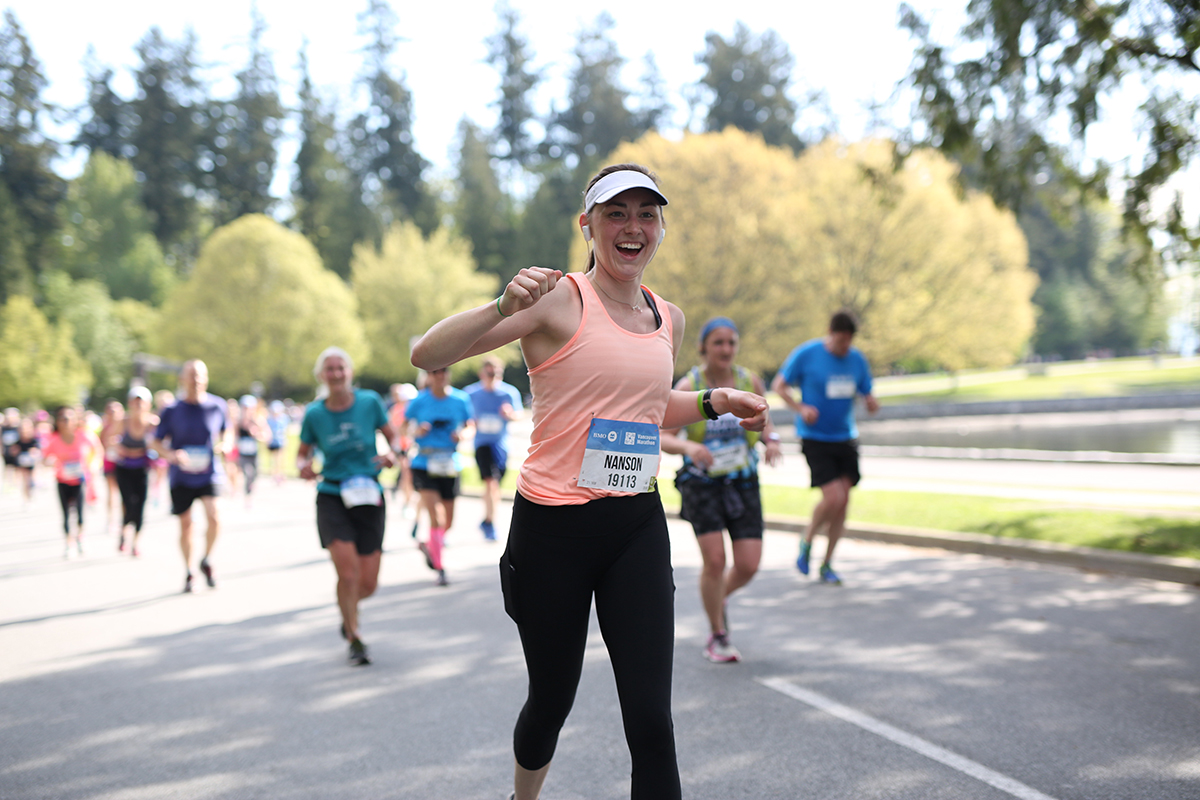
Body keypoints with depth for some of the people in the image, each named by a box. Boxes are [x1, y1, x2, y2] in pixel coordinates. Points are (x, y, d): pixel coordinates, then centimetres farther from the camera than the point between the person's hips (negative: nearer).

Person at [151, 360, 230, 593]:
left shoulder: (217, 406, 0)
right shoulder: (172, 411, -5)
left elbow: (226, 431, 17)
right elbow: (157, 442, 0)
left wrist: (225, 444, -6)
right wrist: (171, 455, -20)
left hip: (209, 474, 0)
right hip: (181, 477, 0)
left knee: (213, 516, -20)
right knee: (185, 524, 6)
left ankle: (206, 561, 6)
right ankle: (188, 572, 27)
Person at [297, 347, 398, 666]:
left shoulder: (370, 402, -3)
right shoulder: (314, 413, -3)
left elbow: (392, 435, 9)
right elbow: (302, 452, 9)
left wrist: (391, 454, -13)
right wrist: (303, 466, -14)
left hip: (369, 499, 1)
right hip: (332, 498, -1)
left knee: (368, 584, 1)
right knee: (348, 572, -17)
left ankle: (348, 608, 39)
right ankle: (355, 639, 5)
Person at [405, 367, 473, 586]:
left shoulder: (460, 400, 2)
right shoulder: (419, 401, -3)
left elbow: (469, 425, 12)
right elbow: (407, 426, 8)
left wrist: (462, 434, -9)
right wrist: (416, 431, -14)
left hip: (450, 465, 3)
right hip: (424, 464, -3)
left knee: (448, 521, 10)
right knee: (435, 517, -14)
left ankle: (428, 545, 42)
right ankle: (440, 569, -4)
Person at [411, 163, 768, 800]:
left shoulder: (668, 319, 10)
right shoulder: (559, 300, -9)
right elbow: (427, 355, -16)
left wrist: (715, 403, 12)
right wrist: (503, 308, -31)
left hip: (638, 526, 4)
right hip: (554, 527, -4)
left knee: (651, 719, -5)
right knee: (552, 699, 12)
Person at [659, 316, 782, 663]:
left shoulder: (750, 381, -2)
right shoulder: (687, 387, -9)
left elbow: (762, 419, 14)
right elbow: (664, 438, -10)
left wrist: (771, 440, -8)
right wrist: (688, 445, -31)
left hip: (743, 482, 3)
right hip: (701, 482, -3)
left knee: (748, 566, -4)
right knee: (715, 560, -12)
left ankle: (719, 598, 31)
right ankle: (717, 635, 10)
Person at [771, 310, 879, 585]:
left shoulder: (857, 359, 4)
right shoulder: (806, 354, -8)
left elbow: (867, 394, 13)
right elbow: (779, 385, -1)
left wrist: (871, 403, -11)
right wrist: (800, 408, -16)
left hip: (845, 438, 5)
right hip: (815, 438, -5)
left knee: (843, 502, 3)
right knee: (833, 498, -16)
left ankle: (827, 565, 17)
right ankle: (807, 542, 12)